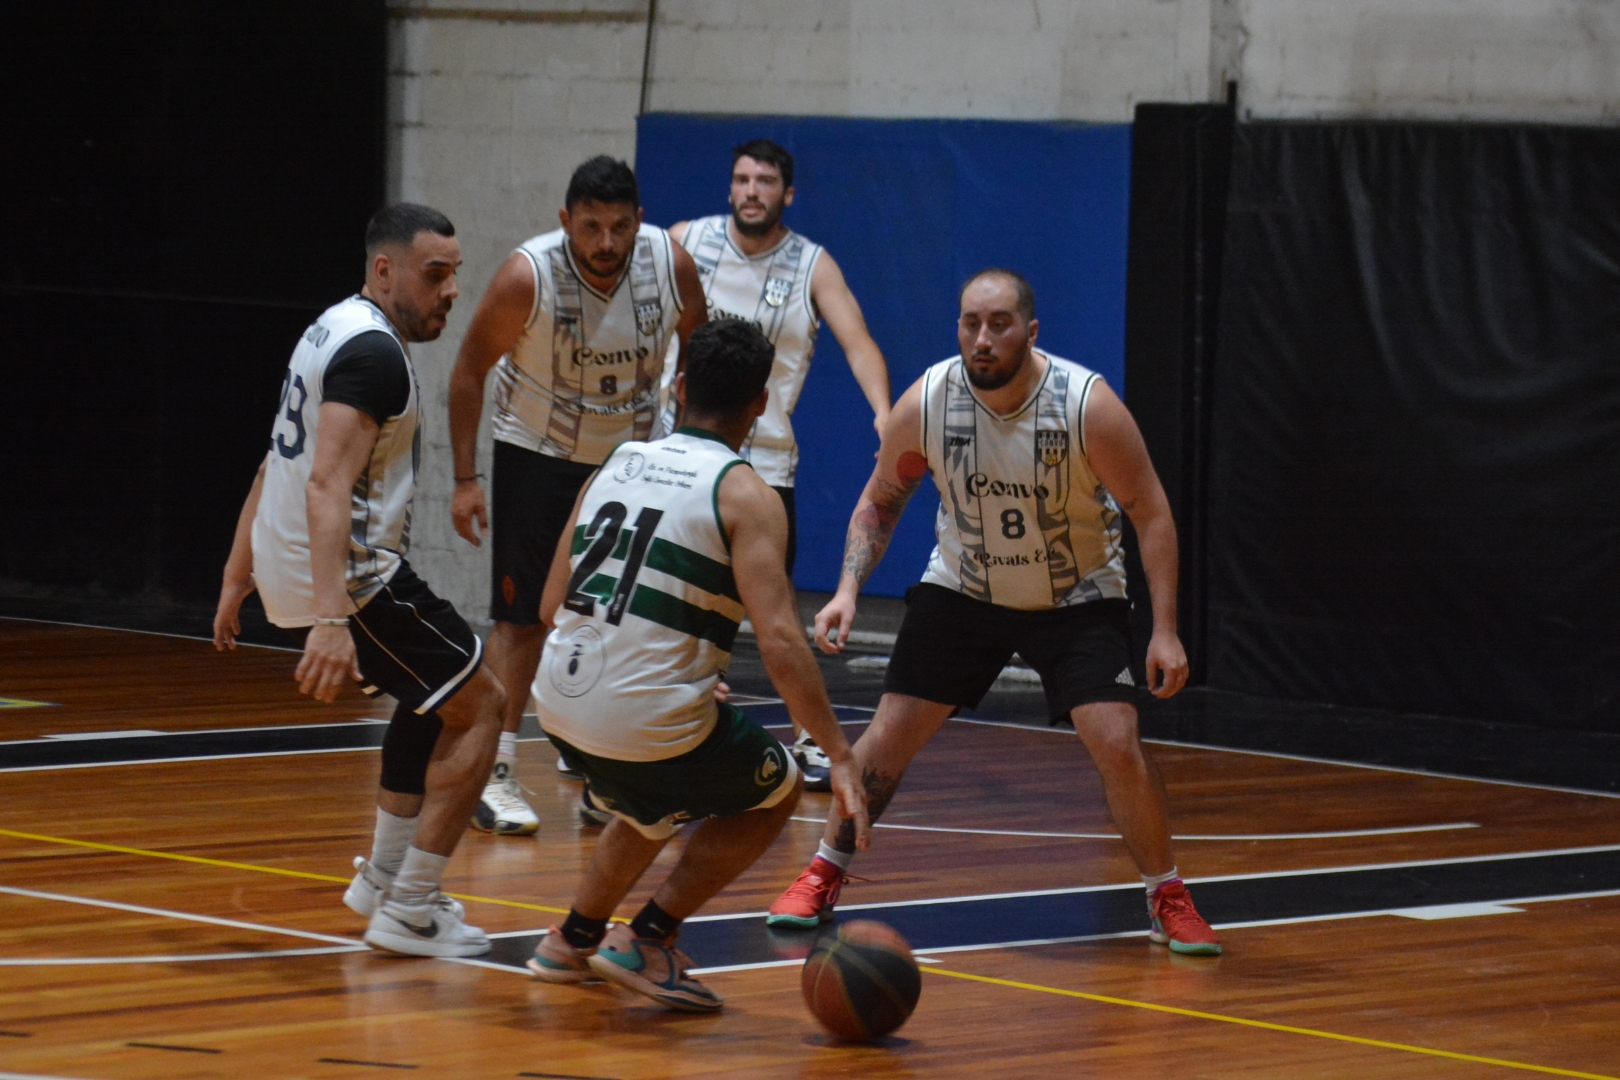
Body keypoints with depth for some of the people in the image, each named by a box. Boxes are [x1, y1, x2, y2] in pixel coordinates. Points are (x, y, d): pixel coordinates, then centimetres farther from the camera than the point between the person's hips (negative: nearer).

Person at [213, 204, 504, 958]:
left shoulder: (335, 330, 15)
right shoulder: (373, 352, -18)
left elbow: (275, 468, 21)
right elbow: (328, 486, -28)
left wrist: (238, 581, 25)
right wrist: (332, 618, -36)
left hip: (287, 571, 10)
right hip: (348, 576, -10)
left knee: (434, 697, 27)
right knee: (478, 704, -3)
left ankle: (385, 877, 31)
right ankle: (409, 911, -5)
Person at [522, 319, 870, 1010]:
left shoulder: (616, 467, 11)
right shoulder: (744, 497, -7)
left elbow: (552, 607, 18)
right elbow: (780, 642, -17)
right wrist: (840, 760, -13)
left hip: (559, 707, 7)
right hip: (654, 718, -7)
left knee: (657, 804, 36)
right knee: (776, 792, 21)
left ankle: (572, 941, 39)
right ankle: (646, 940, 12)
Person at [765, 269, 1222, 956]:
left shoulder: (1087, 404, -26)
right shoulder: (925, 403, -18)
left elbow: (1150, 512, -16)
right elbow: (881, 500, -1)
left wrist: (1164, 631, -19)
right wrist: (848, 589, -14)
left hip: (1076, 598, -2)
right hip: (963, 589, 2)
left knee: (1117, 744, -16)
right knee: (889, 736, -3)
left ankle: (1168, 899, 4)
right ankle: (822, 879, 17)